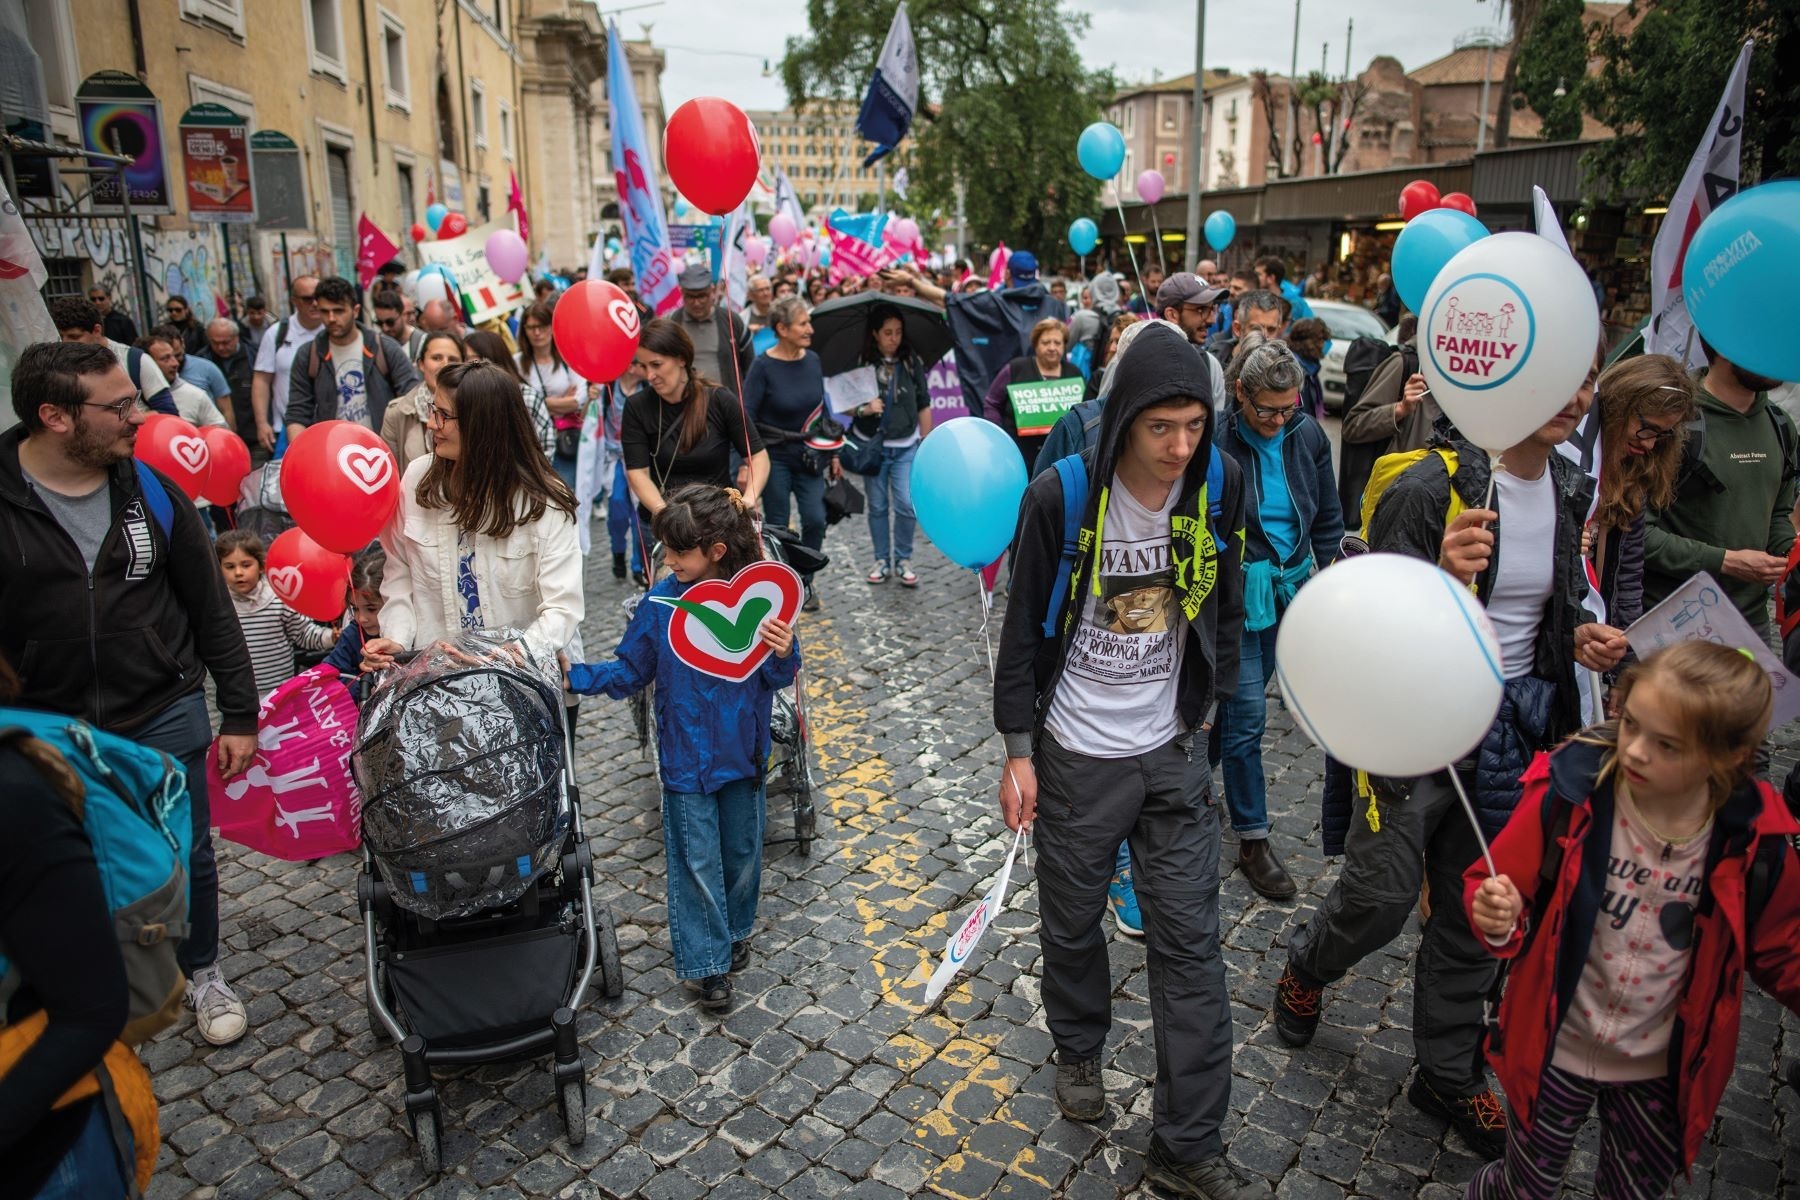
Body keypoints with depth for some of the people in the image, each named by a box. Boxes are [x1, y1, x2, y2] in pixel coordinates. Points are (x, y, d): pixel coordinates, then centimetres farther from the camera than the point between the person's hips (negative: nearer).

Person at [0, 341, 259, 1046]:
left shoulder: (152, 491, -6)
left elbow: (211, 608, 1)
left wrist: (240, 713, 2)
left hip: (166, 716, 1)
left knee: (187, 856, 13)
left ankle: (202, 972, 36)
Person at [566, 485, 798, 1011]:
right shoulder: (661, 602, -10)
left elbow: (778, 678, -5)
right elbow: (631, 672, 2)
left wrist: (783, 655, -25)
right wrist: (576, 676, -9)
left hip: (742, 752, 1)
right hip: (686, 758, 0)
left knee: (742, 850, 18)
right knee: (696, 861, 6)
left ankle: (736, 929, 42)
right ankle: (707, 961, 21)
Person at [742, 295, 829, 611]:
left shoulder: (813, 360, 0)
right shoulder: (763, 366, -14)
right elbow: (747, 416, -14)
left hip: (808, 454, 4)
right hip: (774, 456, -4)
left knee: (815, 519, -3)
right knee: (777, 525, 6)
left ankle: (805, 581, 19)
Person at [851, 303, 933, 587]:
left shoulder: (912, 362, 0)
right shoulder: (861, 364, -5)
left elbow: (924, 406, 7)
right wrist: (864, 409, -22)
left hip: (906, 447, 1)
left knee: (906, 504, -6)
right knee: (877, 506, 8)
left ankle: (903, 560, 10)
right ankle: (882, 560, 21)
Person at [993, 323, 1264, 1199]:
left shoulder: (1221, 485, -8)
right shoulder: (1061, 497, -17)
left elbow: (1225, 608, 7)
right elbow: (1026, 629, -9)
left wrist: (1208, 708, 8)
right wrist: (1017, 751, -7)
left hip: (1173, 751, 3)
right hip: (1075, 755, -2)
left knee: (1190, 940, 5)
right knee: (1072, 922, 16)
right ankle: (1079, 1049, 46)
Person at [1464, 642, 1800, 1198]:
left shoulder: (1754, 840, -17)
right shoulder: (1569, 793, -24)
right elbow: (1496, 885, -14)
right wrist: (1496, 917, -36)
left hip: (1661, 1068, 2)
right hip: (1556, 1049, -2)